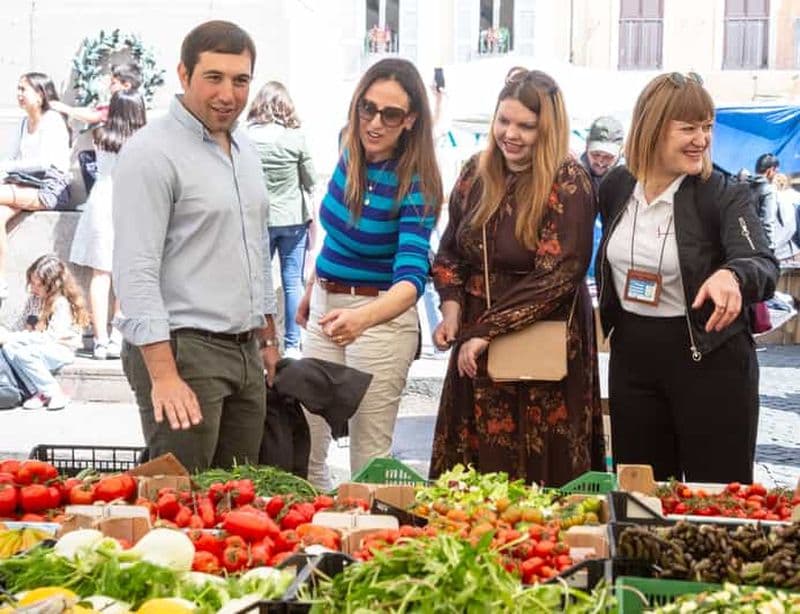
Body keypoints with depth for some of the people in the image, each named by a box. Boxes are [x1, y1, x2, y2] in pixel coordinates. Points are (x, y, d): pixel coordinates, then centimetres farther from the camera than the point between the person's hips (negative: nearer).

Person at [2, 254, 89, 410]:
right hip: (36, 346, 7)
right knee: (9, 348, -20)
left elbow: (50, 337, -24)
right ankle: (38, 392, -17)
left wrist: (13, 337, -26)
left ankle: (55, 394, -17)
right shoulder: (33, 298, 7)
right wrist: (9, 336, -11)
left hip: (60, 349, -7)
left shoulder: (62, 304, -18)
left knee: (24, 354, -32)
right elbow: (22, 325, 11)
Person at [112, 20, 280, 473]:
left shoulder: (246, 149, 14)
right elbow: (136, 273, -18)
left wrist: (267, 339, 22)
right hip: (182, 350, -8)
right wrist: (163, 376, -24)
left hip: (245, 352, 8)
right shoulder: (152, 153, -12)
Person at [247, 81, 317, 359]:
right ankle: (292, 344, 8)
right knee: (293, 281, 6)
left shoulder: (246, 136, -9)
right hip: (293, 217, 0)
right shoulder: (296, 136, -7)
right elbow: (311, 179, 2)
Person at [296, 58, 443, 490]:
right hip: (326, 308, 7)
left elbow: (411, 277, -30)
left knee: (369, 460, 0)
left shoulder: (415, 186, -19)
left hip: (380, 316, -6)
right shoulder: (350, 154, 0)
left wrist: (362, 317, -48)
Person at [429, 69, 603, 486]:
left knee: (537, 474, 1)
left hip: (544, 346, -5)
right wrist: (452, 309, -4)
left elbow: (555, 276, -18)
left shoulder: (568, 185, -12)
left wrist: (486, 330, -18)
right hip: (476, 346, 5)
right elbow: (450, 252, 14)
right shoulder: (476, 173, 6)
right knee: (472, 472, 10)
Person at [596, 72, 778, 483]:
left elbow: (765, 268, -25)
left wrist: (732, 275, -46)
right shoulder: (616, 188, 2)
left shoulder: (725, 196, -11)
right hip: (632, 359, 4)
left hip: (709, 361, -4)